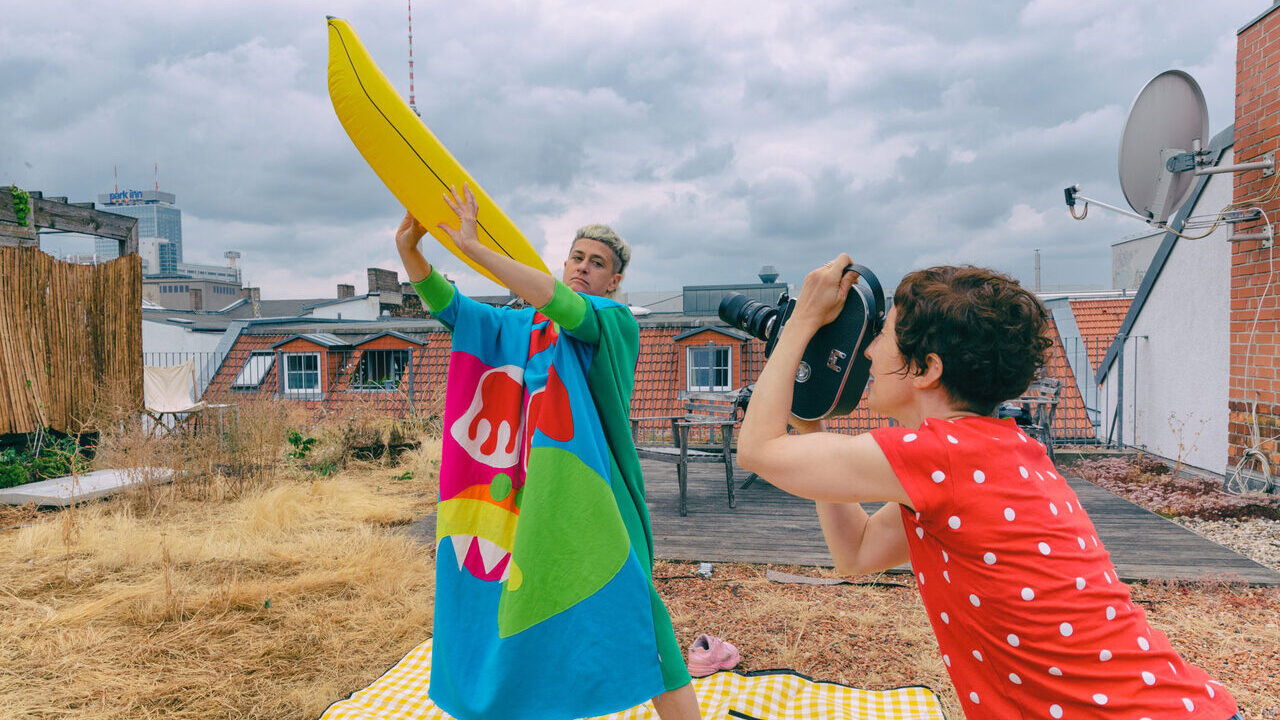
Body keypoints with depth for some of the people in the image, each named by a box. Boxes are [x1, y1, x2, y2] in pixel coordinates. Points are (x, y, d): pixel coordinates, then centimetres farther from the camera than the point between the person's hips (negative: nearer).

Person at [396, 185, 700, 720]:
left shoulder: (618, 322, -4)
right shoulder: (522, 327, 14)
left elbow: (564, 308, -22)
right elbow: (449, 307, 11)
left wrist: (474, 247, -25)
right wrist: (409, 250, -6)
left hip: (597, 488, -5)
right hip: (535, 487, 6)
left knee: (629, 605, -8)